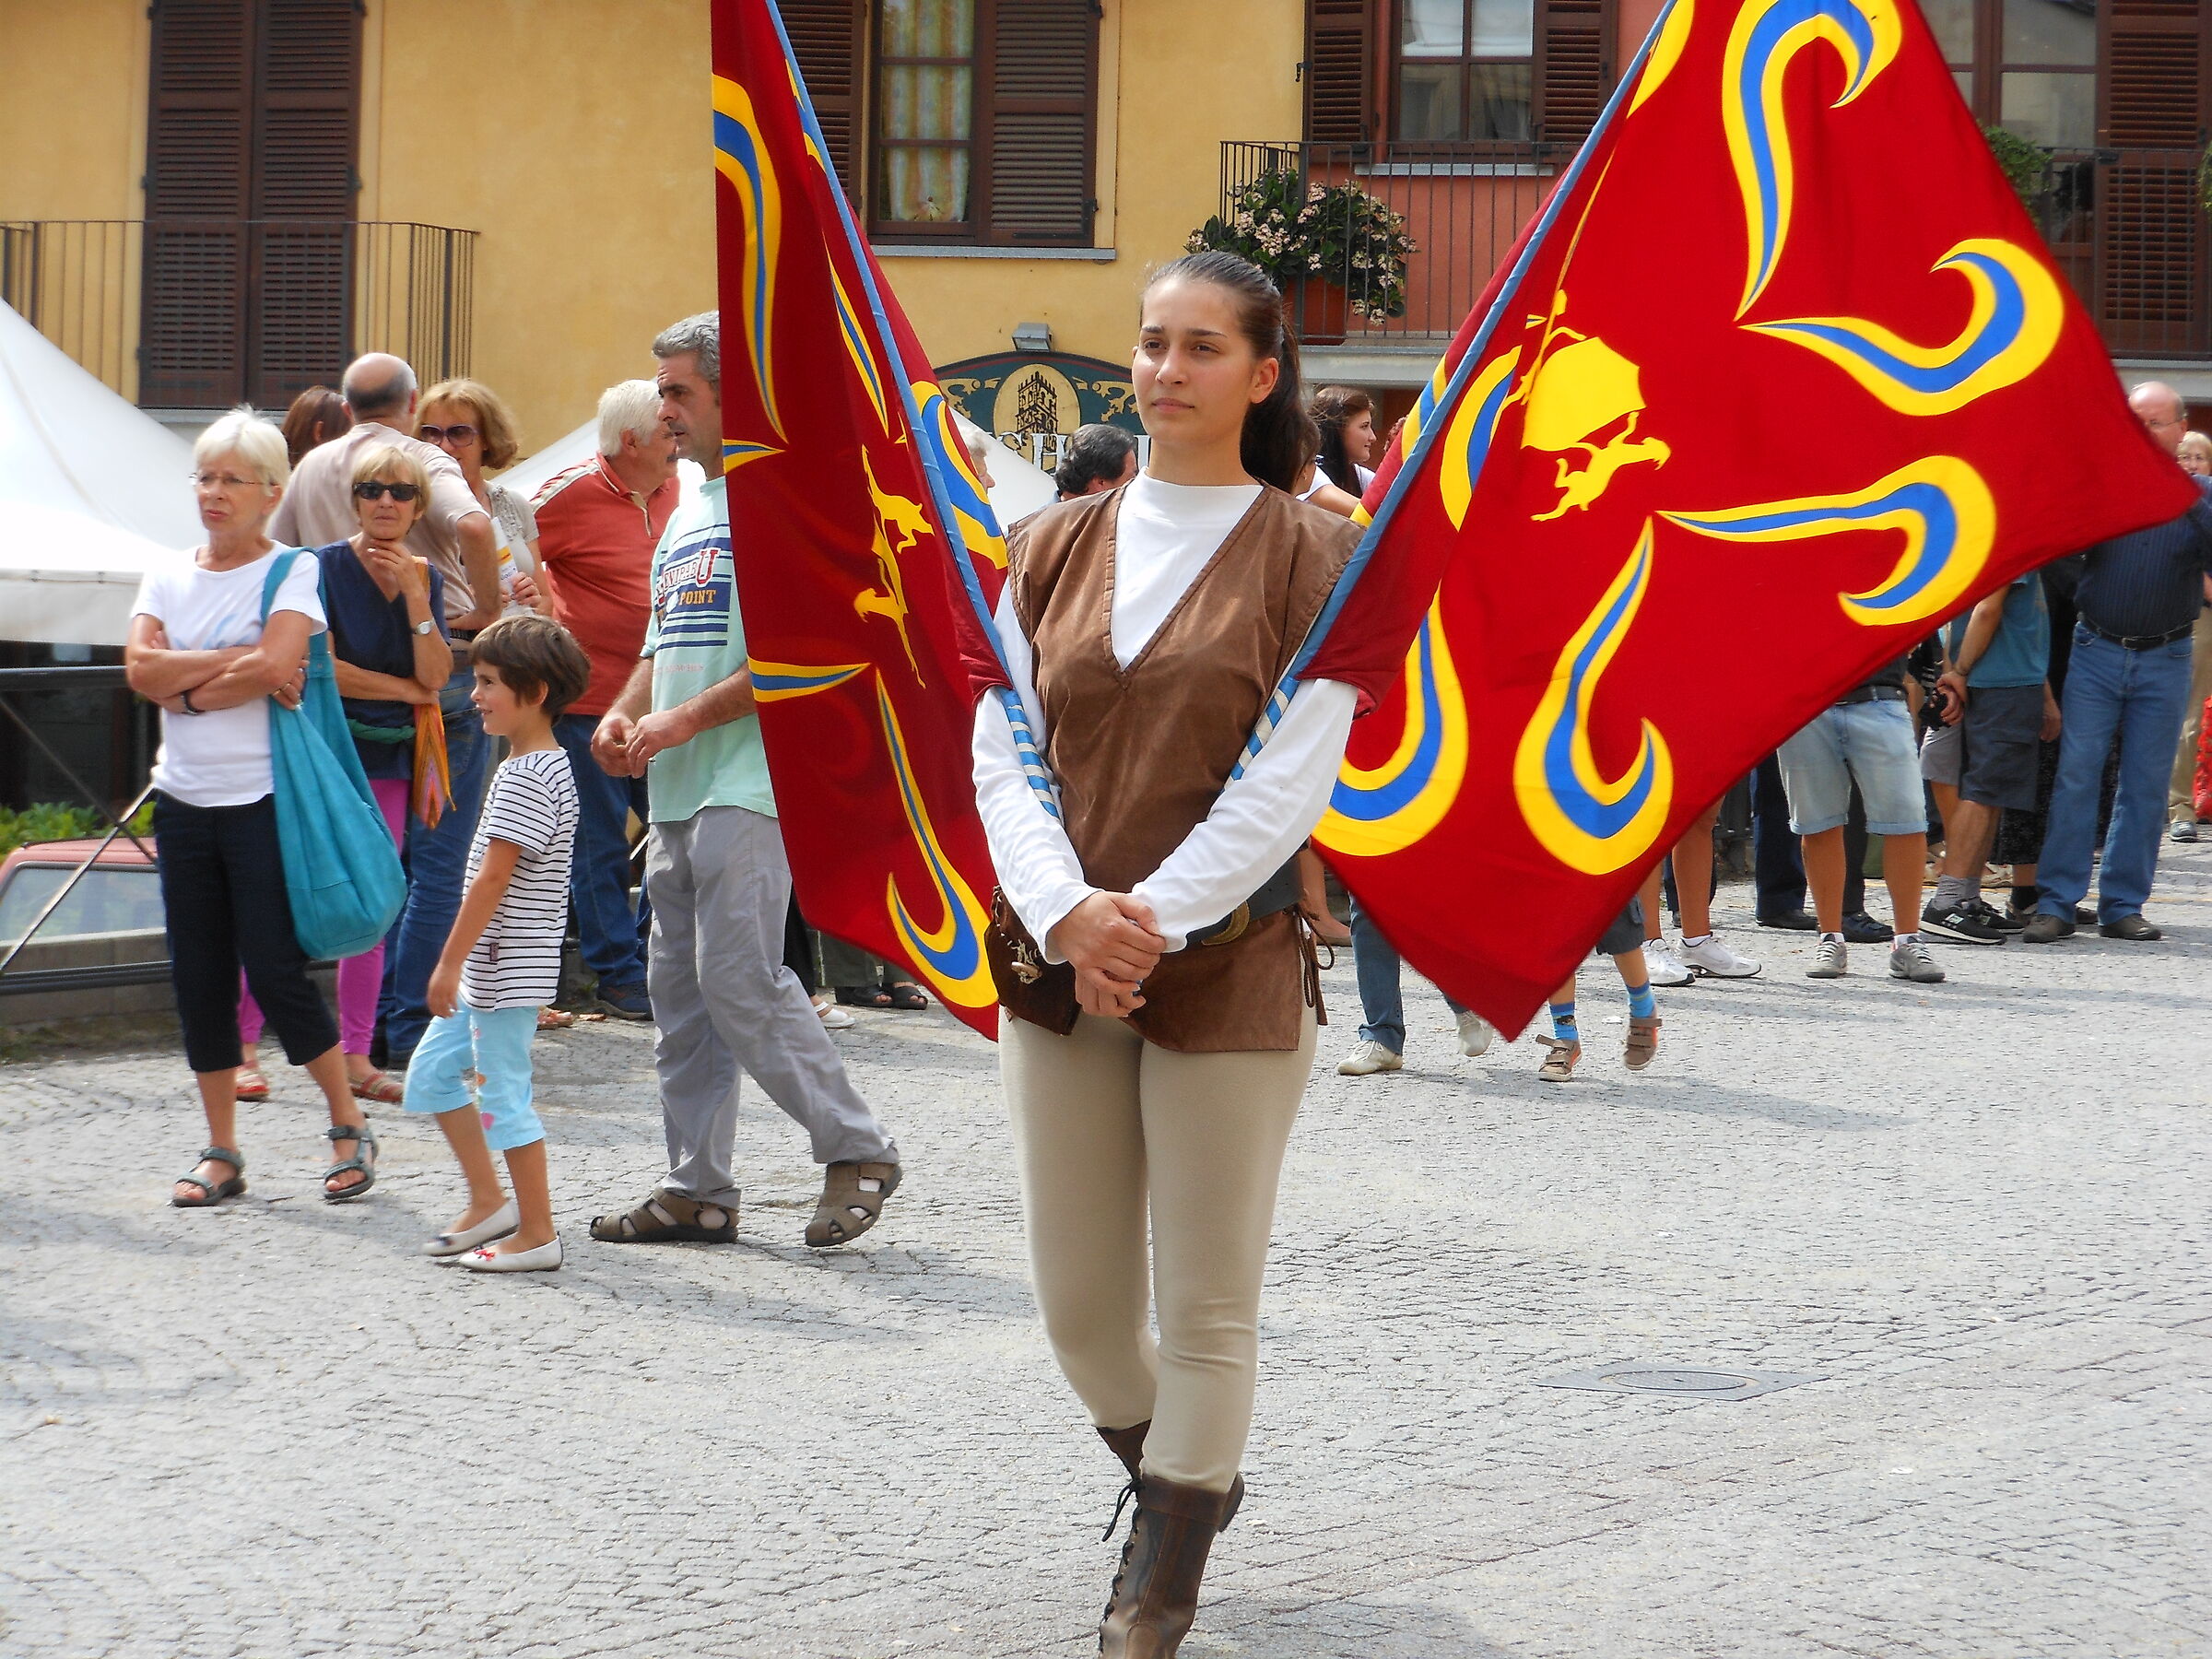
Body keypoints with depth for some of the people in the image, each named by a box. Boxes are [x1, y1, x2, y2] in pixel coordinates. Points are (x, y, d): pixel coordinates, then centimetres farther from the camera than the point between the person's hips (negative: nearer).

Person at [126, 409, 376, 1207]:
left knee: (274, 969, -7)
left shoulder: (292, 572, -3)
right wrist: (238, 663, -12)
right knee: (199, 977, 6)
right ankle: (221, 1155, 15)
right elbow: (140, 668, -5)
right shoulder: (167, 575, 10)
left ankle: (350, 1128, 10)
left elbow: (276, 665, -19)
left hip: (265, 799, -5)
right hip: (184, 800, 5)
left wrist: (187, 691, -10)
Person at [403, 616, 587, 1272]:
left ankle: (536, 1235, 4)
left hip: (506, 969, -10)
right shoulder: (541, 764, 13)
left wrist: (449, 964, -20)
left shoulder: (526, 777, -19)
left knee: (503, 1094, -3)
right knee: (431, 1073, 15)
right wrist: (461, 964, 22)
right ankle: (489, 1202, 21)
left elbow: (492, 877, -22)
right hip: (491, 968, 10)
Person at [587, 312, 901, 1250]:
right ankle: (697, 1190, 13)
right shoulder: (687, 513, 21)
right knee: (681, 991, 8)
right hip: (678, 790, 9)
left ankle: (857, 1149, 1)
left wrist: (684, 720, -18)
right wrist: (625, 714, 6)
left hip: (748, 785, -9)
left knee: (740, 980, -12)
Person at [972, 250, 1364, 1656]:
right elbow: (1001, 754, 2)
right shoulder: (1057, 549, 8)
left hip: (1230, 975, -4)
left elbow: (1289, 784, -10)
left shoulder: (1310, 556, -3)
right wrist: (1069, 911, -15)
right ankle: (1182, 1484, 38)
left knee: (1207, 1306, 1)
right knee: (1079, 1305, 10)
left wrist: (1152, 919, -17)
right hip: (1055, 971, 4)